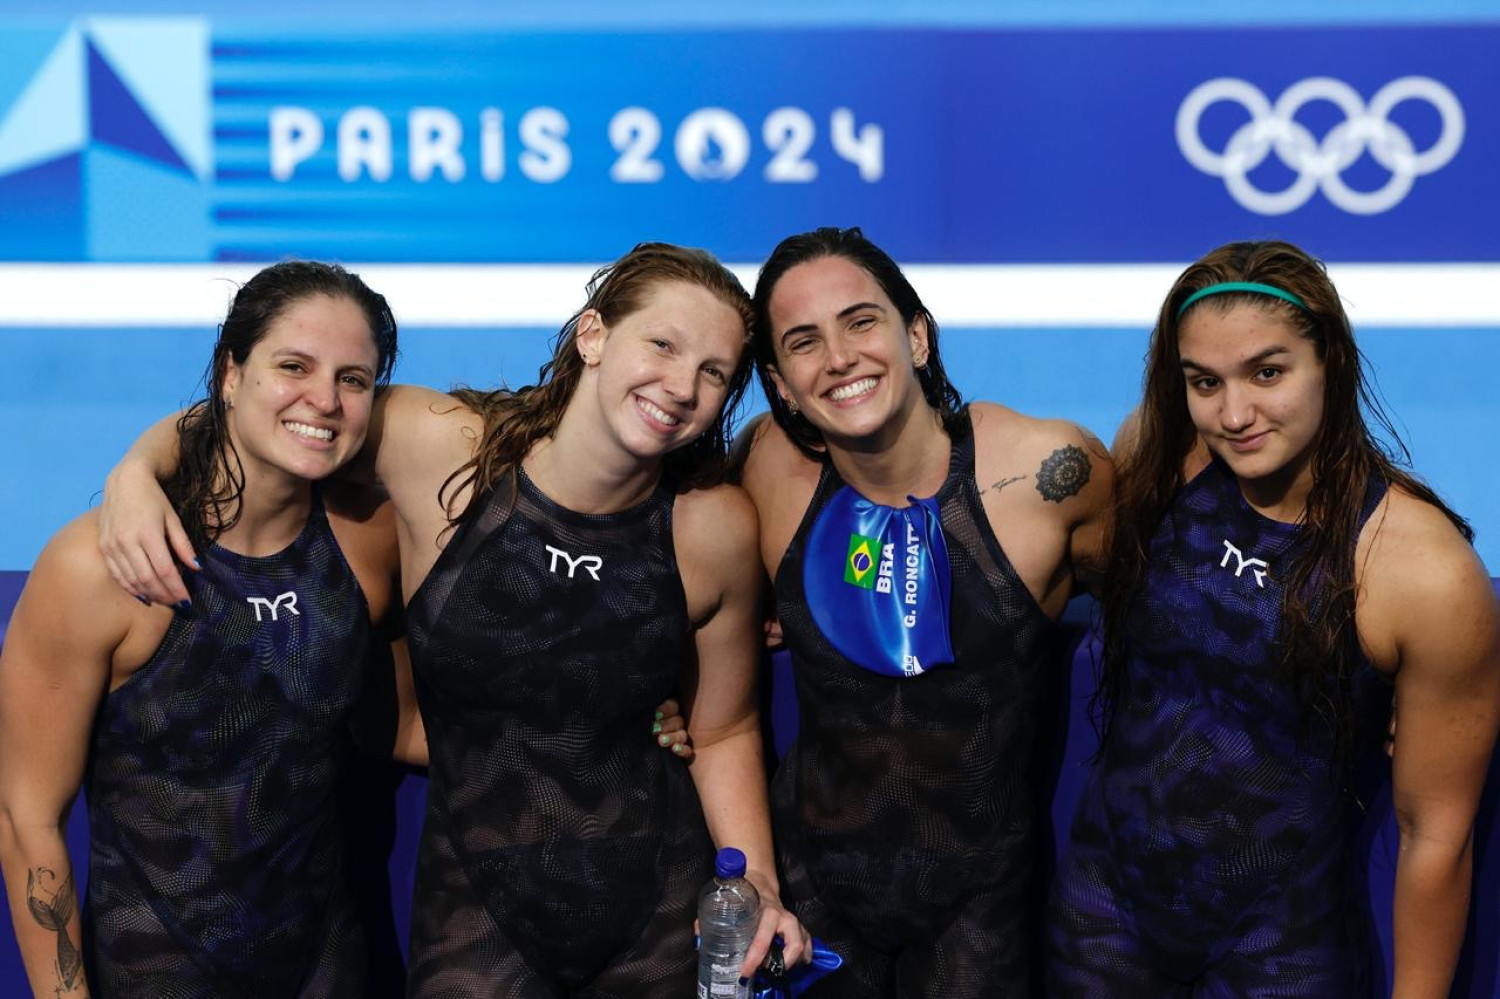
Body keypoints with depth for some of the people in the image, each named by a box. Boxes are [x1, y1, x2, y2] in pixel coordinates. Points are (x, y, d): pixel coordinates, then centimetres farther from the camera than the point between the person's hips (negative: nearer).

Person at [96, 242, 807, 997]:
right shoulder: (437, 444, -14)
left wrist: (756, 880, -6)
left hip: (663, 905, 1)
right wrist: (138, 474, -16)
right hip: (476, 903, -1)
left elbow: (723, 730, 5)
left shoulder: (715, 528, -10)